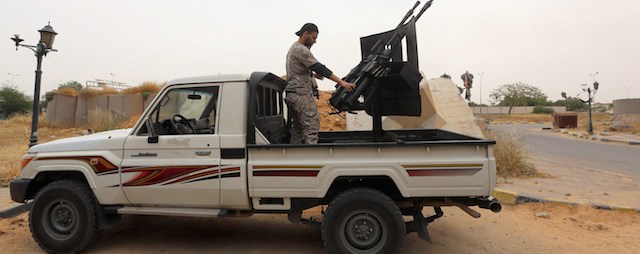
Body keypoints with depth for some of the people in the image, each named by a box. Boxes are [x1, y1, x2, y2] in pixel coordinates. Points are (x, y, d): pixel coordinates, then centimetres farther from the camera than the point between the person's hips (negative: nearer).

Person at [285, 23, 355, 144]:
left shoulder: (293, 48, 21)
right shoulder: (301, 50, -12)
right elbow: (319, 68, -19)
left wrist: (312, 74, 11)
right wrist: (341, 82, -21)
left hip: (292, 95, 11)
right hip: (301, 94, -10)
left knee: (297, 129, 14)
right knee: (311, 126, -13)